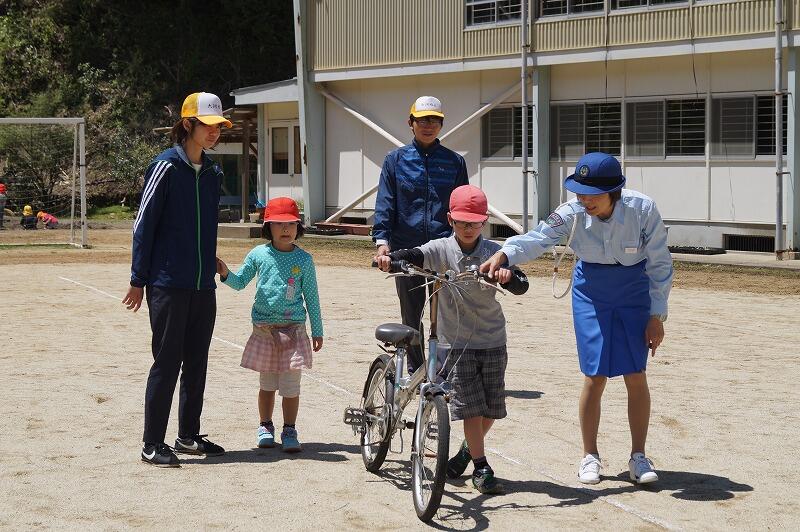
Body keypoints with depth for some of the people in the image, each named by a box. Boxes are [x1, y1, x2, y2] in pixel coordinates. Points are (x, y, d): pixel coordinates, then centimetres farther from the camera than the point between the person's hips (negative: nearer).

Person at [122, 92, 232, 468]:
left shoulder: (212, 173, 11)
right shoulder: (166, 167, -9)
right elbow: (144, 224, -8)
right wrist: (138, 280, -8)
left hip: (203, 286, 6)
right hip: (168, 285, -6)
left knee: (196, 362, 11)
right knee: (167, 362, -4)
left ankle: (189, 436, 22)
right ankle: (152, 444, 3)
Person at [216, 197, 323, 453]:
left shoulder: (304, 259, -1)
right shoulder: (258, 254, 1)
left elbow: (311, 297, 5)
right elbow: (240, 282, 11)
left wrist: (317, 331, 6)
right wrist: (226, 274, -11)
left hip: (293, 328, -1)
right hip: (264, 328, 1)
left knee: (291, 384, -2)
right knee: (267, 383, 12)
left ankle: (290, 431, 8)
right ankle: (265, 427, 25)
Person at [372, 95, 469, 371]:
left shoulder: (454, 161, 7)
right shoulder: (396, 160, 5)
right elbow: (385, 203, 2)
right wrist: (382, 240, -10)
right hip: (406, 250, 1)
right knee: (411, 315, 9)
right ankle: (415, 372, 21)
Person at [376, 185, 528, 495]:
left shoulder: (494, 253, -3)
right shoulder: (441, 250, -6)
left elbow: (522, 286, -13)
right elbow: (414, 255, -24)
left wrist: (508, 277, -36)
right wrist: (390, 258, -46)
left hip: (492, 341, 2)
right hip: (456, 342, -2)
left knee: (491, 407, 7)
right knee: (470, 406, -7)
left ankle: (469, 450, 33)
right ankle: (481, 468, 4)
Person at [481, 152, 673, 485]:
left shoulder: (642, 210, -21)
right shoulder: (573, 213, -19)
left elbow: (660, 265, -12)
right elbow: (538, 238, -34)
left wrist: (657, 316, -11)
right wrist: (504, 254, -54)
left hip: (633, 295, 0)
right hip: (591, 293, 1)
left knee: (636, 376, -2)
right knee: (595, 377, -3)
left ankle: (638, 456, 12)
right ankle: (590, 456, 13)